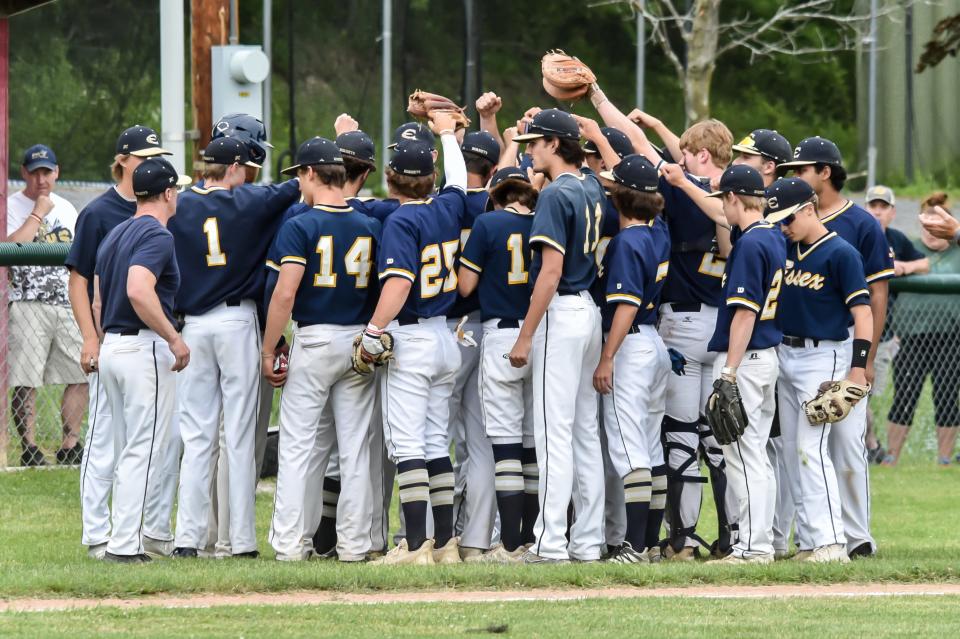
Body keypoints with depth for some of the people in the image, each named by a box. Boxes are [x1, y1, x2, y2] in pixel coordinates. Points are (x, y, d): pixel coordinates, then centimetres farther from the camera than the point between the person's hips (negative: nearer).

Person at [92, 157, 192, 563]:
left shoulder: (114, 235, 15)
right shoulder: (157, 235, -12)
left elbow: (98, 302, 18)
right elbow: (139, 291, -27)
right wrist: (174, 338, -21)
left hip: (112, 347, 9)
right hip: (145, 347, -9)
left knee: (126, 452, 14)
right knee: (144, 451, -7)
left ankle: (124, 540, 14)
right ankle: (124, 544, -11)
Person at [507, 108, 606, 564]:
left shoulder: (556, 194, -14)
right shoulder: (591, 188, 10)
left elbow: (551, 269, -19)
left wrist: (525, 336, -17)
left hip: (561, 313, -9)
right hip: (590, 310, 9)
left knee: (554, 431, -8)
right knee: (586, 429, 10)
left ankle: (550, 542, -11)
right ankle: (587, 540, 11)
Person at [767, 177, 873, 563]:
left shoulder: (841, 253, -12)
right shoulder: (787, 249, 10)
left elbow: (863, 314, -15)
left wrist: (858, 368, -23)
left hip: (823, 357, -8)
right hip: (785, 356, 8)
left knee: (811, 448, -16)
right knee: (793, 453, 8)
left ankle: (830, 542, -19)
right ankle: (808, 543, 12)